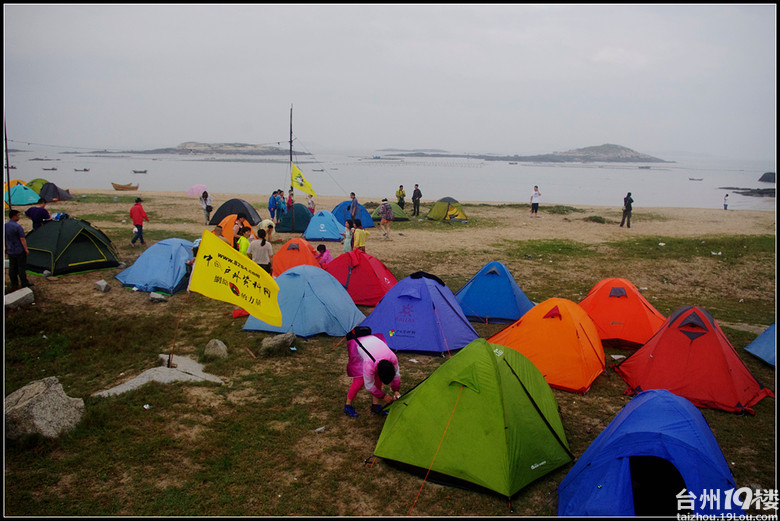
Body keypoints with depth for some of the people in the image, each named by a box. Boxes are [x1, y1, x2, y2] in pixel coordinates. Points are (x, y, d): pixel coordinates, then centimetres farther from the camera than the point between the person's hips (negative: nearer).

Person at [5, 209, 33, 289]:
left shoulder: (5, 226, 5)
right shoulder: (18, 226, -18)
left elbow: (4, 239, 14)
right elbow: (22, 239, -19)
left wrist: (6, 248, 24)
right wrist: (26, 249, -14)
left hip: (10, 252, 7)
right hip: (19, 251, -7)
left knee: (12, 268, 13)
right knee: (21, 267, 3)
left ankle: (14, 285, 20)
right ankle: (24, 284, 11)